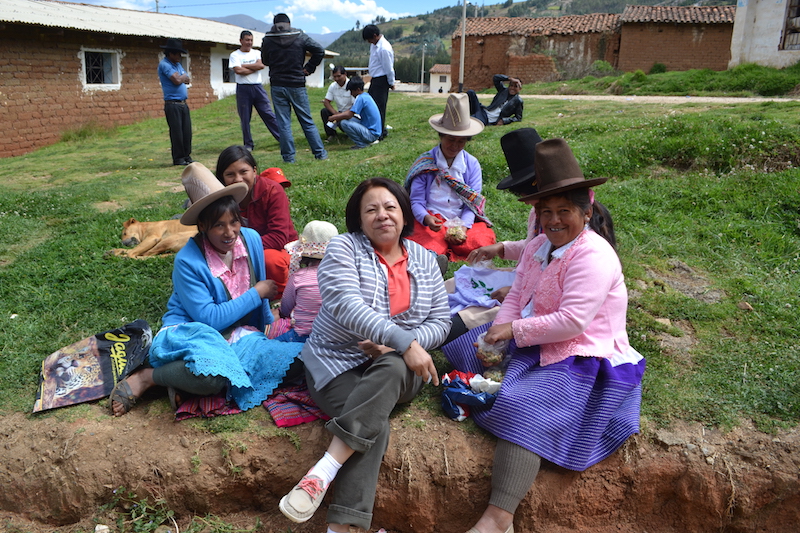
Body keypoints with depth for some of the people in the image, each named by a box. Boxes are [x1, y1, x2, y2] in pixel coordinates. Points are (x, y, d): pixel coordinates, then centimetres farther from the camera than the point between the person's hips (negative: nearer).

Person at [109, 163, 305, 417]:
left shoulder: (251, 239, -2)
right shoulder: (188, 261, -16)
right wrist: (256, 294, -13)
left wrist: (269, 324, 24)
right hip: (190, 334, -6)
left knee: (297, 361, -22)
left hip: (239, 335, 7)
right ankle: (148, 377, -9)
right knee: (212, 373, -42)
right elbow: (209, 319, -16)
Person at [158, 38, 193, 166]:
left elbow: (188, 79, 17)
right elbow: (177, 80, -18)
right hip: (173, 104, -8)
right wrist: (183, 77, 3)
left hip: (183, 103, 8)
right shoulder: (164, 64, -8)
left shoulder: (177, 64, 19)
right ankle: (178, 159, 2)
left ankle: (187, 156, 14)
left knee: (187, 132, 7)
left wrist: (182, 78, -3)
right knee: (177, 132, -5)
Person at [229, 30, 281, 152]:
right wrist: (254, 68, -6)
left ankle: (282, 138, 3)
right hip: (243, 89, -2)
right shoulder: (235, 55, 3)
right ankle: (248, 145, 12)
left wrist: (244, 66, -7)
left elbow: (261, 65, -8)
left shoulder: (257, 53, 12)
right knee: (245, 118, 3)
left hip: (258, 87, 2)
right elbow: (238, 70, -13)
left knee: (269, 114, 0)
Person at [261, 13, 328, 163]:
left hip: (277, 85, 0)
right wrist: (308, 68, 0)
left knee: (283, 124, 4)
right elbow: (319, 50, -6)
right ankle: (320, 153, 11)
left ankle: (288, 157, 4)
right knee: (307, 122, 8)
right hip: (297, 85, 0)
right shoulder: (300, 37, -2)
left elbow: (265, 61, 13)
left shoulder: (267, 40, 0)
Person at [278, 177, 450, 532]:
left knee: (390, 369, -34)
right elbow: (348, 307, -20)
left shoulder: (424, 260, 10)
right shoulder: (344, 248, -3)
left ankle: (323, 472, -36)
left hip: (400, 366, 2)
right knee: (375, 425, -30)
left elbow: (441, 321, 5)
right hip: (338, 363, -2)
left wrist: (395, 349, -14)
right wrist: (404, 341, -30)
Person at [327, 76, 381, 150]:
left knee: (344, 123, -22)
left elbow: (349, 115, -19)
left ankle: (362, 144, -8)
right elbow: (351, 111, 20)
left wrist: (334, 117, -5)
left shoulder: (361, 98, -17)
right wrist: (336, 115, 11)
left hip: (371, 134, -10)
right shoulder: (366, 95, 12)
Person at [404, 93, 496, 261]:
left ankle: (444, 252, -8)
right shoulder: (424, 162, 3)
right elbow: (416, 200, -3)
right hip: (431, 221, -3)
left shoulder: (472, 165, 8)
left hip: (464, 220, 3)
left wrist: (463, 226, -19)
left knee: (485, 239, -27)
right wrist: (426, 218, -26)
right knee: (428, 247, -34)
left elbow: (473, 202, 2)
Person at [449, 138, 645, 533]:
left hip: (579, 361, -10)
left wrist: (515, 330, -20)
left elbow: (572, 322, -26)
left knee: (522, 409, -29)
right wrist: (498, 333, -11)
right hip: (532, 346, 10)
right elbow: (516, 297, 7)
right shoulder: (538, 246, 9)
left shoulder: (594, 256, -18)